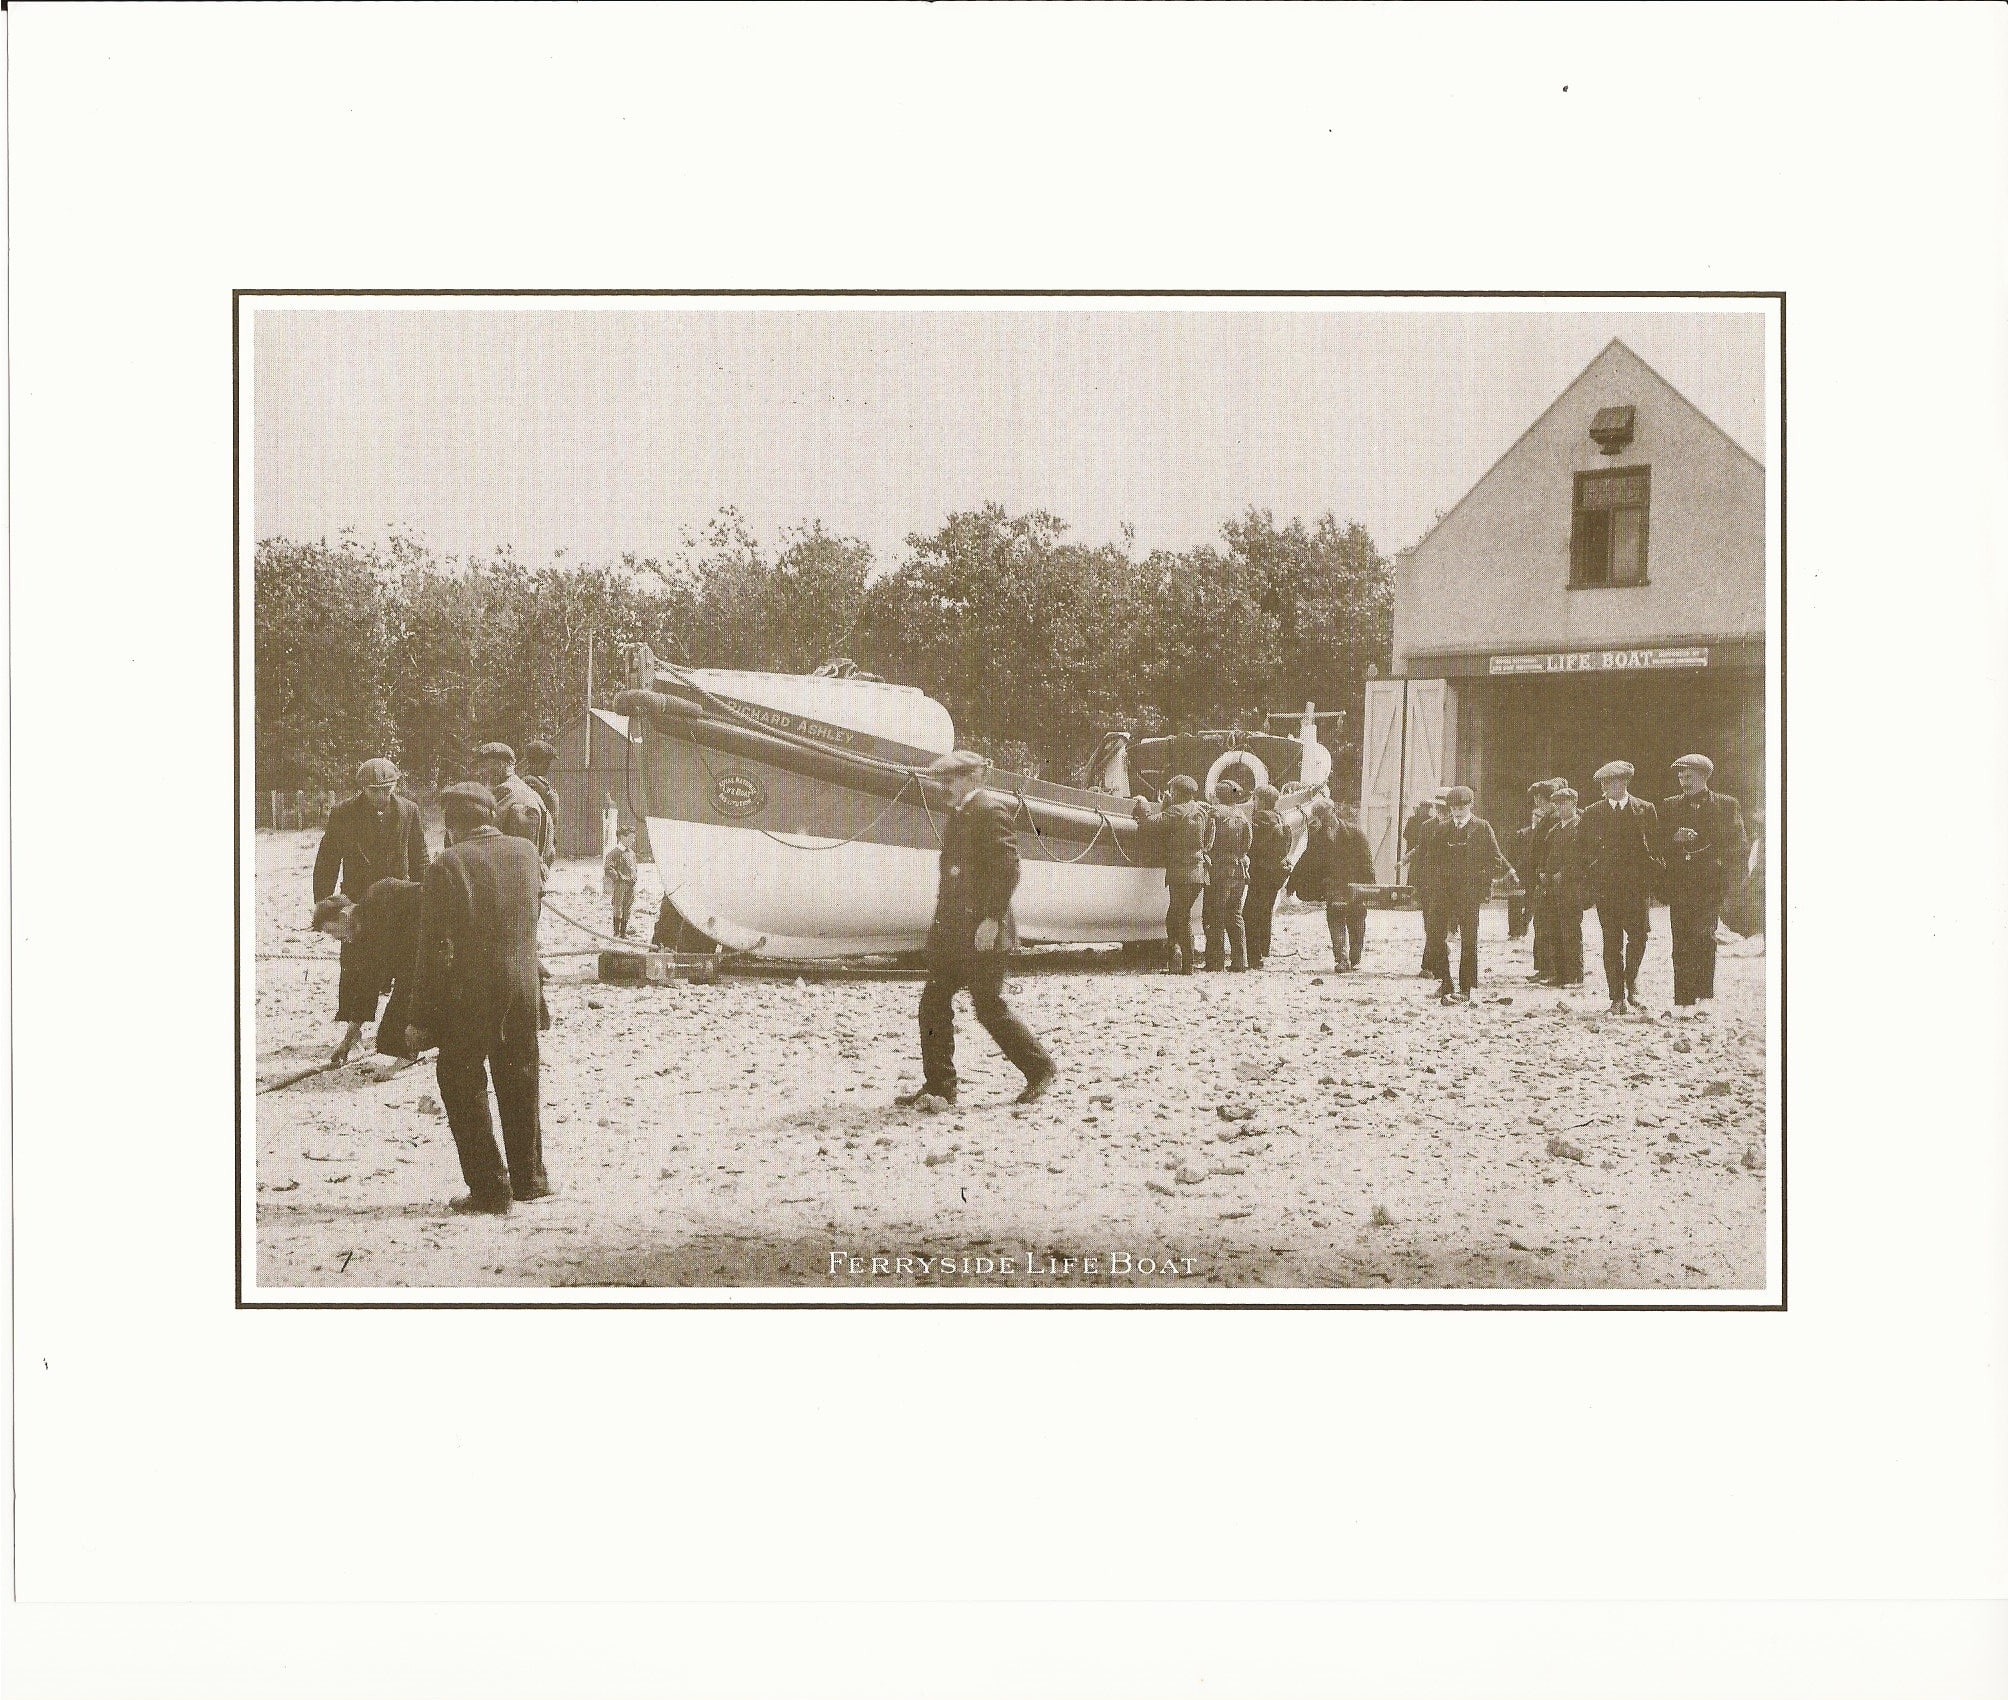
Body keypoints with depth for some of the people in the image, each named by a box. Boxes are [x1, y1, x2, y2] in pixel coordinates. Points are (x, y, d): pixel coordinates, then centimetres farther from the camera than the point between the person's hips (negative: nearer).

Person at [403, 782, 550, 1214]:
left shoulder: (447, 865, -14)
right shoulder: (526, 852, 1)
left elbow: (436, 951, -14)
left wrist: (420, 1019, -9)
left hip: (466, 998, -5)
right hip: (522, 990, 5)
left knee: (464, 1090, 7)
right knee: (520, 1085, 18)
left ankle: (490, 1190, 7)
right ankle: (529, 1179, 27)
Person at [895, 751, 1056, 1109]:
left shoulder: (990, 809, -12)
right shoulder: (957, 814, 16)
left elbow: (1007, 868, -18)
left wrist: (992, 919, -22)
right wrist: (941, 920, 17)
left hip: (982, 931, -9)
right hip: (951, 929, 9)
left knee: (988, 1006, -3)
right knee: (934, 1002, 4)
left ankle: (1040, 1069, 13)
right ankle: (939, 1087, 9)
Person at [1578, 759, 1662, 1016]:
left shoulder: (1645, 810, 7)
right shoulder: (1591, 813, 10)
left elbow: (1655, 847, 7)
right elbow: (1582, 848, 13)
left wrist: (1652, 880, -1)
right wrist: (1589, 879, 4)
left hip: (1637, 884, -1)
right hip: (1605, 885, 1)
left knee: (1638, 935, -11)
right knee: (1611, 942, 1)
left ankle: (1631, 983, 11)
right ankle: (1618, 998, 5)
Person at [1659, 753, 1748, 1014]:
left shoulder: (1727, 805, 8)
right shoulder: (1670, 806, 14)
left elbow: (1740, 845, 8)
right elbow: (1658, 843, 11)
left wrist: (1725, 870, -5)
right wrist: (1674, 837, -9)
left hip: (1711, 882, -2)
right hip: (1679, 883, 2)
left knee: (1702, 935, -13)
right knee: (1681, 942, -1)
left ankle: (1704, 993, -6)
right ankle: (1683, 1000, 0)